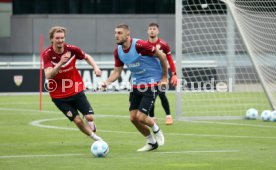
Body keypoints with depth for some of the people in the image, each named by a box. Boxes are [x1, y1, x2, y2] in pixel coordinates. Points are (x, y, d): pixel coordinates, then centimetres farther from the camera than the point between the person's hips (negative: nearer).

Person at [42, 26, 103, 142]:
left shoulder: (71, 49, -11)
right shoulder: (47, 54, -19)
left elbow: (87, 57, 11)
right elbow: (48, 75, -33)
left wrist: (95, 67, -7)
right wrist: (60, 63, -46)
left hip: (76, 90, 2)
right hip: (59, 96, -2)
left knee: (89, 117, -7)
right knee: (77, 120, -7)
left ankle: (93, 132, 27)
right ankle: (97, 139, 13)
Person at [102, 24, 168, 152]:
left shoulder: (139, 45, -22)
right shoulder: (118, 51, 0)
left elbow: (162, 56, -14)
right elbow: (117, 71, 7)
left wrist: (164, 77, -9)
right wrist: (107, 82, -13)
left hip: (151, 83, -7)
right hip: (136, 85, 7)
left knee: (141, 117, -14)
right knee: (133, 117, 1)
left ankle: (157, 131, 19)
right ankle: (151, 142, 22)